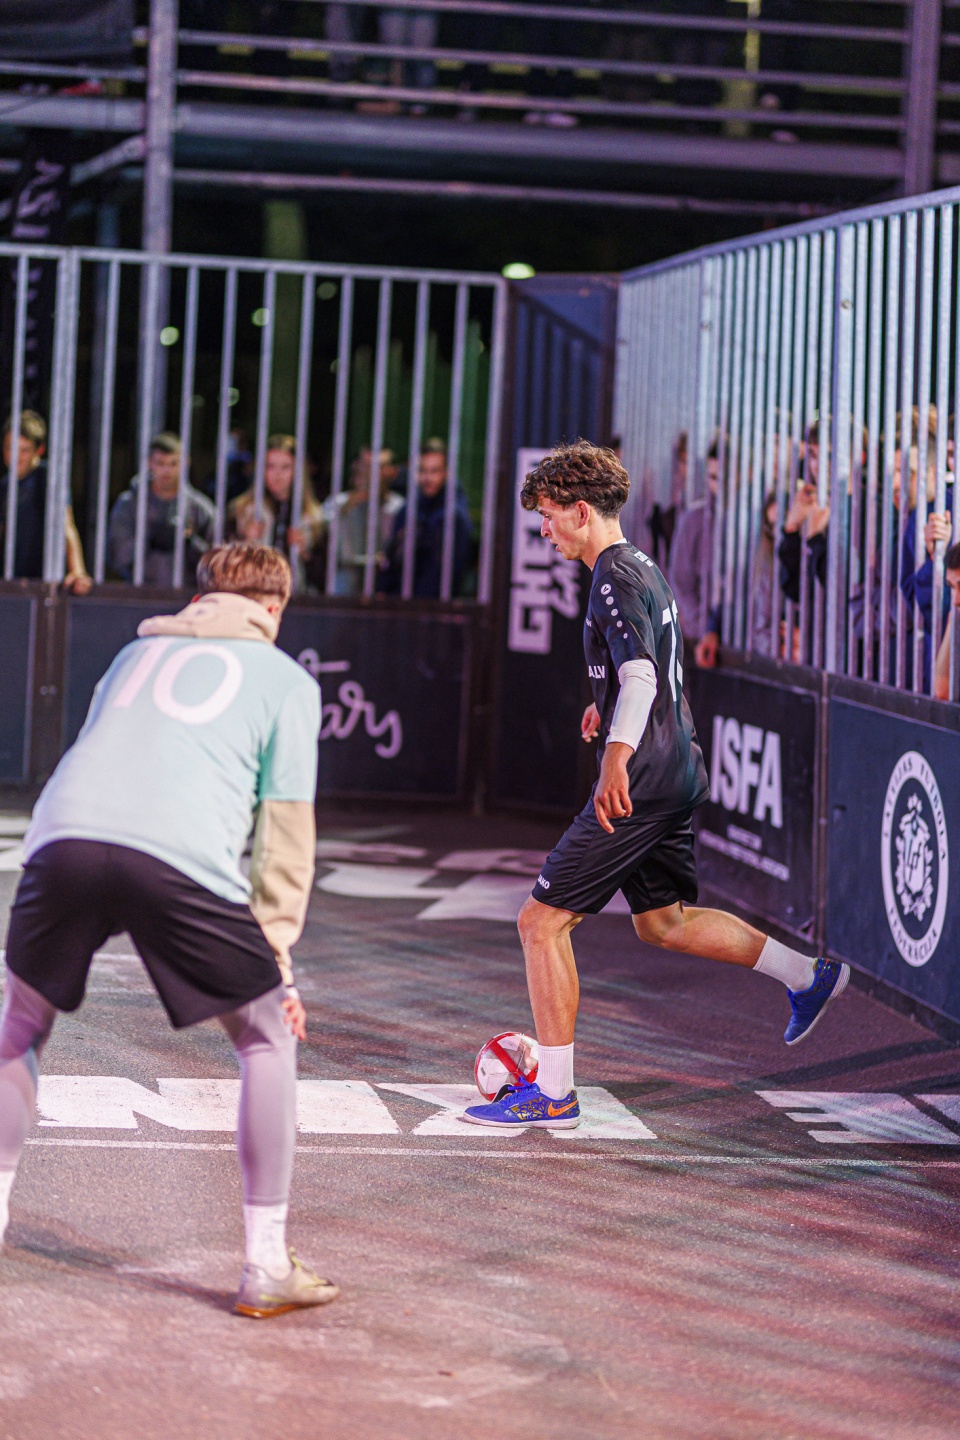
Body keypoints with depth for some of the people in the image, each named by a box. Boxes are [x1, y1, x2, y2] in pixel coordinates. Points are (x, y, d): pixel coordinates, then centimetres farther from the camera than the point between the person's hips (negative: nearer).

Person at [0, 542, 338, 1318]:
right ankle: (267, 1268, 14)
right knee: (268, 1038, 15)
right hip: (182, 857, -3)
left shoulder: (137, 652, 34)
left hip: (64, 835, 3)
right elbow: (286, 825, 14)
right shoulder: (285, 679, 21)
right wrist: (275, 946, 15)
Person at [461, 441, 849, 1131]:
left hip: (642, 782, -10)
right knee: (662, 921, 24)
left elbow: (639, 674, -30)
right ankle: (811, 975, 27)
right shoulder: (643, 567, 15)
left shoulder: (615, 577, -15)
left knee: (543, 920, -5)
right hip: (680, 774, 10)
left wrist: (618, 757, -43)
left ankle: (553, 1093, -1)